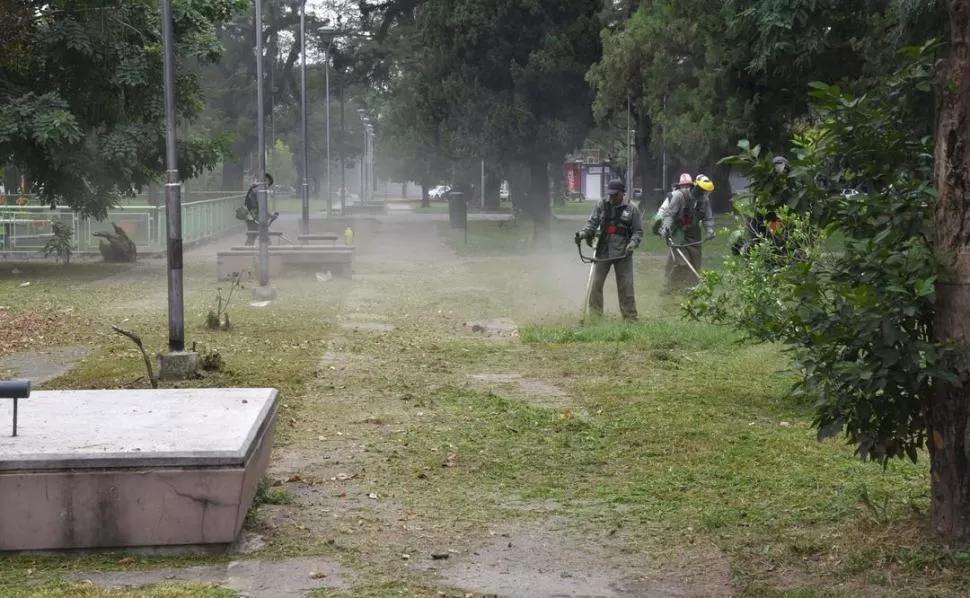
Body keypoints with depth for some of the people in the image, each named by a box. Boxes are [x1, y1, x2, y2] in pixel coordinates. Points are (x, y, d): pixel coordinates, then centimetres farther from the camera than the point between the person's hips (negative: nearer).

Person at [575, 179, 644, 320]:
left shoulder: (631, 209, 1)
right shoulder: (601, 205, 4)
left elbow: (638, 231, 5)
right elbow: (592, 223, 5)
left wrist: (633, 243, -13)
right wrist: (584, 233, -14)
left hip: (623, 253, -2)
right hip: (603, 251, 2)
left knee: (626, 285, 1)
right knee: (596, 283, 0)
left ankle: (630, 316, 10)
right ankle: (594, 314, 9)